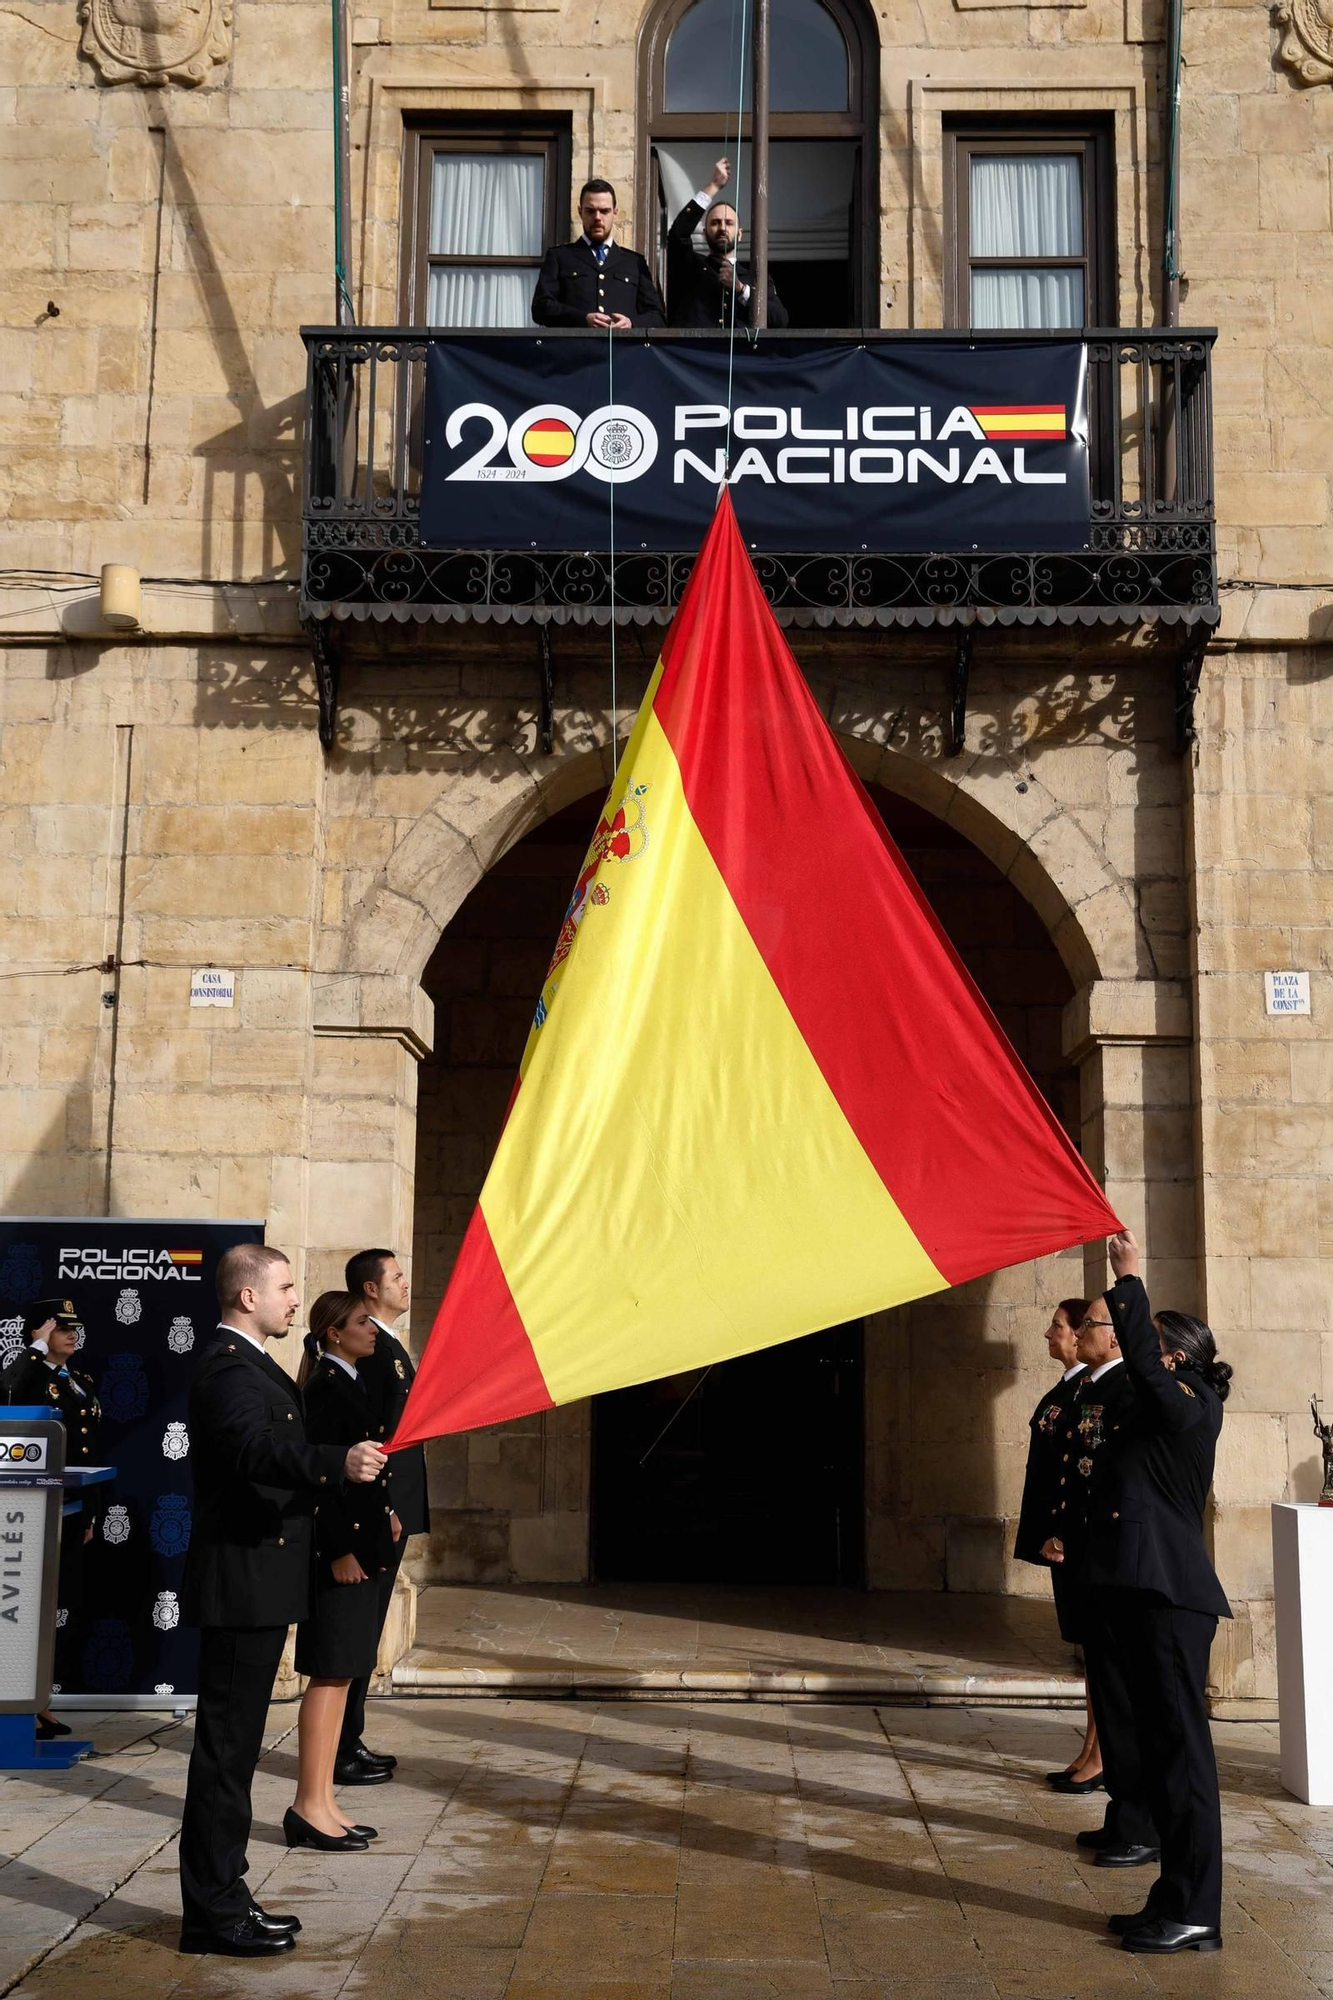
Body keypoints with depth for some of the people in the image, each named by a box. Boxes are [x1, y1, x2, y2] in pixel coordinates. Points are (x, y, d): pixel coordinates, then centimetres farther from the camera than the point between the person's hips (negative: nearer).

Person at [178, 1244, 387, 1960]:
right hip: (242, 1584, -11)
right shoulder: (230, 1370, -18)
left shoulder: (247, 1364, 17)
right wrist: (337, 1462, -53)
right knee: (226, 1746, -4)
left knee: (232, 1745, 15)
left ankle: (221, 1898, 24)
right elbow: (256, 1449, -38)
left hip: (253, 1584, 11)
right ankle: (213, 1913, 3)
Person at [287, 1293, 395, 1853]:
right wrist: (340, 1551, -21)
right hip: (339, 1547, -10)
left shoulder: (348, 1384, 14)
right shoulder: (327, 1387, -15)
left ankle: (322, 1803, 19)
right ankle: (310, 1808, 4)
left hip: (359, 1544, 10)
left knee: (339, 1677, 13)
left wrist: (375, 1529, 18)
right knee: (329, 1676, -4)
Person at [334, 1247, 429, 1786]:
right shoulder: (368, 1345, -15)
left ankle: (350, 1742, 23)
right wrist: (381, 1509, -23)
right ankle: (341, 1753, 3)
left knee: (365, 1627, 15)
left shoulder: (388, 1345, 17)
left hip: (391, 1508, 10)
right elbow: (364, 1433, -22)